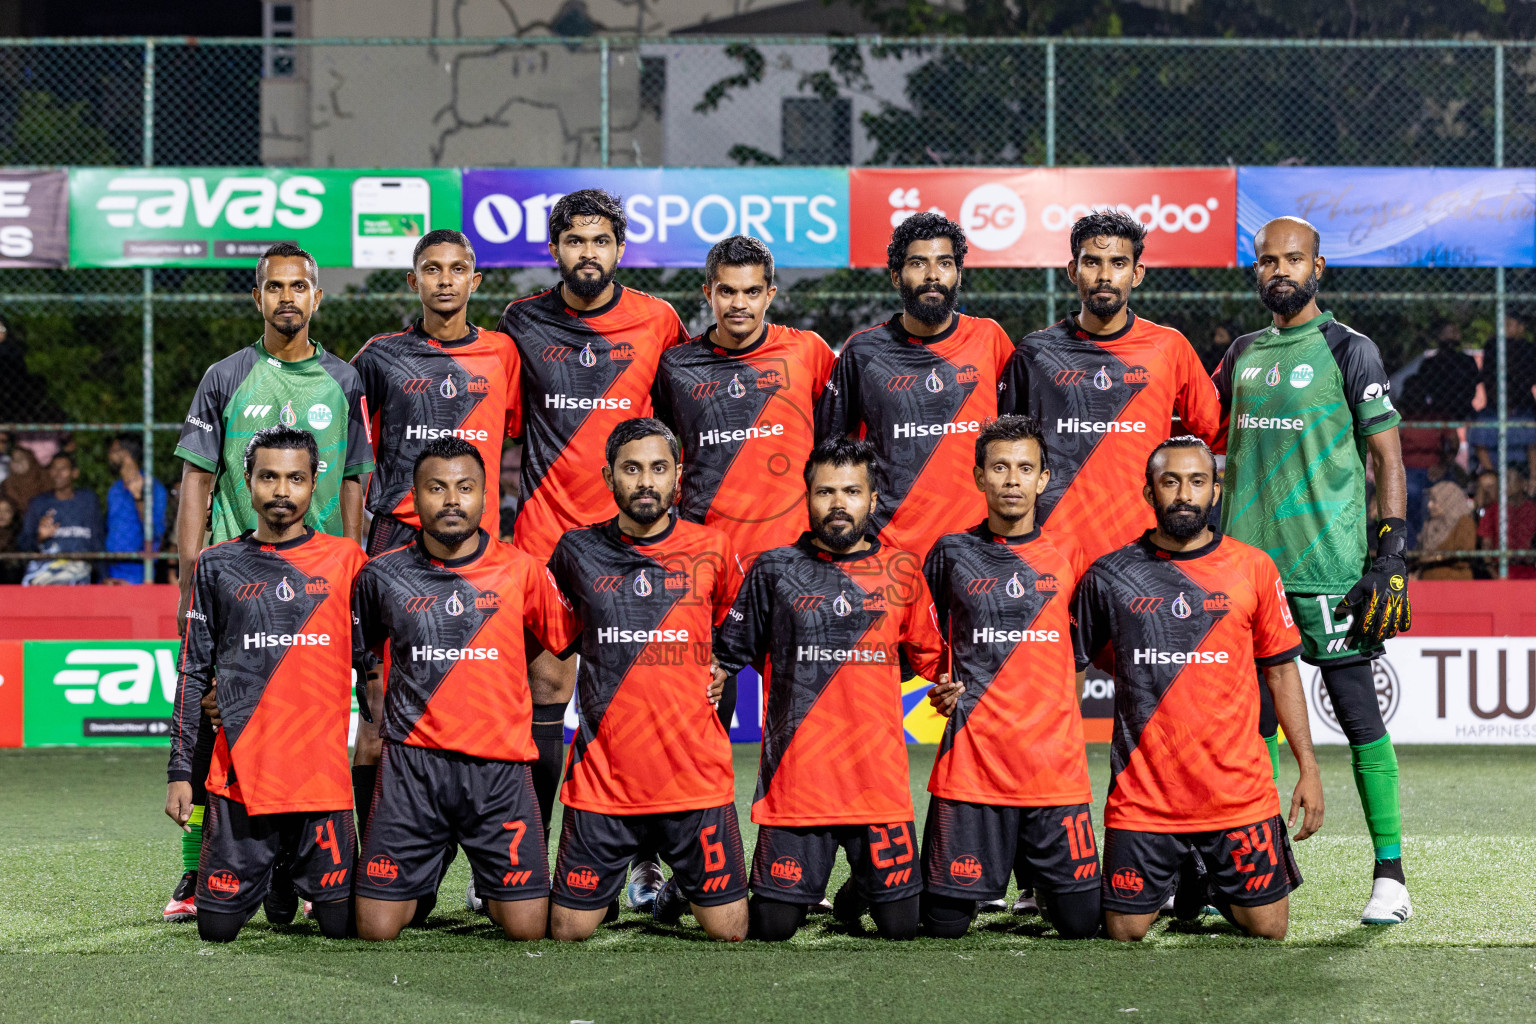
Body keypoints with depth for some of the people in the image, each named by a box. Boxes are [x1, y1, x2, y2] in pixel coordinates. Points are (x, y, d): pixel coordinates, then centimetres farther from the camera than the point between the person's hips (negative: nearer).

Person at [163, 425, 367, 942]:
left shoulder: (345, 560, 7)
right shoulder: (218, 566, 8)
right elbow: (193, 674, 10)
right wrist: (180, 770, 5)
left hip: (323, 775, 0)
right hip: (240, 776, 0)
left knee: (344, 923, -3)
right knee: (217, 926, -2)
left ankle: (301, 874, 29)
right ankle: (269, 880, 30)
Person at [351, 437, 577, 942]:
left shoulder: (521, 570, 3)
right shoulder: (383, 575, 4)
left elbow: (566, 637, 15)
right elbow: (353, 654, 18)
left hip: (500, 768, 0)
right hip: (411, 766, 0)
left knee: (526, 927, -5)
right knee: (376, 929, -5)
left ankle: (491, 887, 30)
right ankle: (427, 876, 29)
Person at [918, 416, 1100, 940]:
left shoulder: (1067, 557, 8)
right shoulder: (952, 553, 5)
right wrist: (938, 687, 1)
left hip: (1055, 762, 1)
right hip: (971, 762, -1)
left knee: (1081, 921, 0)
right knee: (946, 923, -2)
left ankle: (1042, 875, 30)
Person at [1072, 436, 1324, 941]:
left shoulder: (1252, 568, 2)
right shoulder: (1109, 576, 0)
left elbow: (1281, 671, 8)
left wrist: (1308, 767, 3)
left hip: (1239, 793, 0)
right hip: (1142, 797, 0)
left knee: (1268, 928, 1)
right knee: (1124, 931, 1)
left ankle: (1215, 888, 33)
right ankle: (1170, 879, 32)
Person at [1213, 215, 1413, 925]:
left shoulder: (1348, 351, -2)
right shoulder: (1243, 354, 14)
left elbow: (1388, 458, -3)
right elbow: (1213, 437, 23)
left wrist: (1391, 558, -12)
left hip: (1330, 565, -5)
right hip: (1248, 562, 5)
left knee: (1357, 713, -4)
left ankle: (1391, 873, -1)